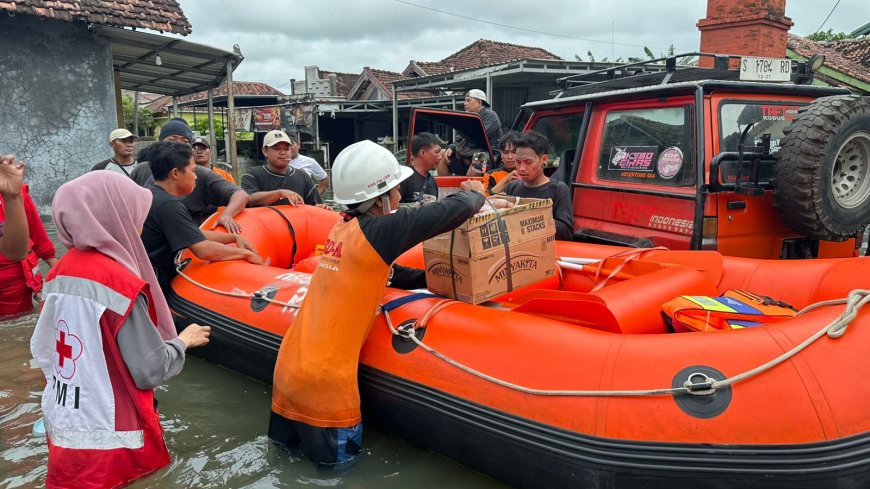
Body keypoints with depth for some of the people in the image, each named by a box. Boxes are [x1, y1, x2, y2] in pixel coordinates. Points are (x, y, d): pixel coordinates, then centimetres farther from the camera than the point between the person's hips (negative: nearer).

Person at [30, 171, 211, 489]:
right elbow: (151, 370, -17)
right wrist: (184, 340, -1)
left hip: (62, 432, 7)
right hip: (108, 442, -7)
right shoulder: (119, 282, -22)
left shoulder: (61, 271, -1)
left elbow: (41, 349, 8)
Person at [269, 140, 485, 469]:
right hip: (323, 379, -8)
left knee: (288, 441, 27)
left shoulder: (342, 228, 6)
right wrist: (476, 195, 4)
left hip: (290, 365, 8)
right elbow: (457, 210, -16)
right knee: (339, 460, 13)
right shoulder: (377, 230, -17)